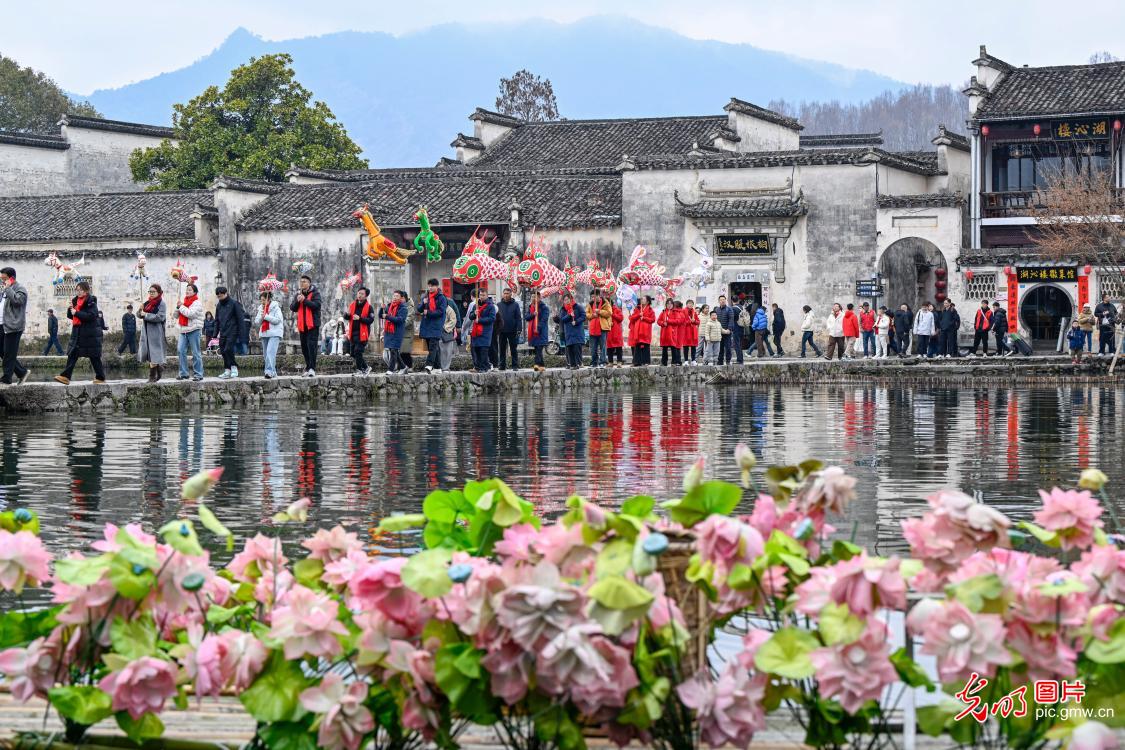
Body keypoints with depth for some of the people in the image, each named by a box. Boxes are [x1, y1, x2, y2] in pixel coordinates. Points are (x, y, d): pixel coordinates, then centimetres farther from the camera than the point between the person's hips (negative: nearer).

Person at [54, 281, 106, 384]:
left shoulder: (91, 302, -9)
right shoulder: (76, 301, 13)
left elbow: (91, 316, -21)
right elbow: (70, 316, 16)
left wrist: (76, 313, -20)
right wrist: (70, 309, -5)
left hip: (90, 333, -7)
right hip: (77, 332, 7)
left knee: (94, 356, 0)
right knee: (72, 354, -1)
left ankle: (100, 377, 10)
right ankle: (66, 376, -6)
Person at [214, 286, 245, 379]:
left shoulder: (234, 303, -5)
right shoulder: (219, 305, 13)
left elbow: (240, 318, -6)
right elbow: (217, 320, 20)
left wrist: (240, 333, -10)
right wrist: (216, 333, 12)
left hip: (232, 332, -6)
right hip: (223, 333, 6)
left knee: (228, 350, -16)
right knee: (223, 352, 4)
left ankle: (234, 368, -4)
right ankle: (227, 371, 9)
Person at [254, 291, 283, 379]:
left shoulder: (275, 308, -3)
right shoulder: (260, 309, 16)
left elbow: (277, 320, -13)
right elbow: (256, 323, 13)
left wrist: (266, 316, -14)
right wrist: (261, 317, -6)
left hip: (274, 333, -7)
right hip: (264, 334, 7)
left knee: (270, 352, -21)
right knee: (265, 354, 7)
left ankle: (270, 371, -29)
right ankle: (273, 373, 14)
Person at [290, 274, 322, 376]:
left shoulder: (315, 293, -2)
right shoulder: (298, 294, 14)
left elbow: (316, 305, -17)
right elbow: (292, 308, 7)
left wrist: (304, 300, -23)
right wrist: (297, 301, -12)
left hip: (313, 324, -6)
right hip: (302, 325, 6)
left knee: (311, 345, -14)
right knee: (304, 347, 10)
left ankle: (312, 368, -18)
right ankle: (308, 367, 18)